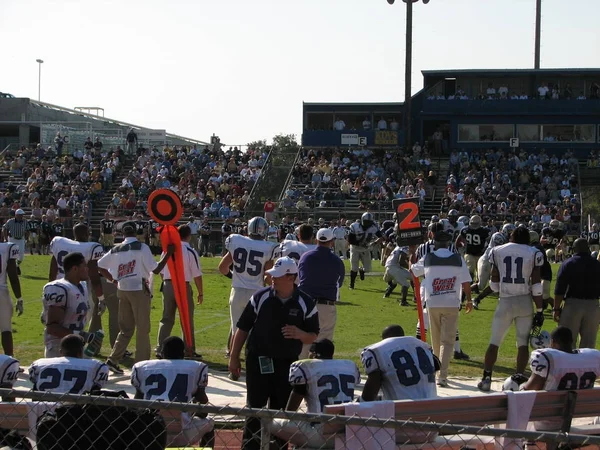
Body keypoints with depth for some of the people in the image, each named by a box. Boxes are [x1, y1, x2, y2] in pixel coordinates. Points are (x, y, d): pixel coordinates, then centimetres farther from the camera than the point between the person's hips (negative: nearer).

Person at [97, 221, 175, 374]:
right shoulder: (141, 247, -9)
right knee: (143, 329, 3)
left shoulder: (116, 250, 6)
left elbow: (99, 266, 9)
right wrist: (168, 253, -4)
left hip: (122, 290, 5)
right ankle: (142, 363, 5)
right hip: (139, 290, -5)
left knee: (126, 328, 14)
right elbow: (156, 269, -12)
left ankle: (113, 360, 5)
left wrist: (112, 279, 16)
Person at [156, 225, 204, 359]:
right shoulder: (191, 252, -10)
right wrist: (200, 293, 1)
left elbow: (162, 271, 8)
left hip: (168, 285, 4)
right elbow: (197, 275, -8)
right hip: (184, 286, -4)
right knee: (187, 320, 6)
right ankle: (189, 350, 10)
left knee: (167, 319, 12)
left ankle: (160, 348, 7)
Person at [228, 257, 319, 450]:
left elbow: (313, 337, 3)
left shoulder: (306, 304, -4)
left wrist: (300, 334, -21)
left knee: (281, 411, 6)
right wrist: (234, 358, 2)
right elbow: (242, 328, 3)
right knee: (255, 409, 1)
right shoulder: (260, 297, -4)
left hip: (287, 364, 0)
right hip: (258, 361, 0)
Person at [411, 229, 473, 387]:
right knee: (447, 341, -2)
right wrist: (469, 300, 14)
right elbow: (466, 283, -1)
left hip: (432, 304, 1)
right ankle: (442, 375, -13)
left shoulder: (427, 259, 0)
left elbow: (412, 271, 16)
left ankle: (437, 369, 30)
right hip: (451, 304, -1)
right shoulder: (458, 260, -2)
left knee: (436, 339, 17)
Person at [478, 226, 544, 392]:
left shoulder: (498, 251, 4)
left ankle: (486, 378, 6)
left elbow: (494, 283, 9)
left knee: (494, 341, 9)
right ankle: (519, 378, 0)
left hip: (505, 302, 1)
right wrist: (540, 311, 0)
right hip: (525, 302, -1)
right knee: (523, 342, 7)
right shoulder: (533, 254, -1)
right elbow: (536, 285, -4)